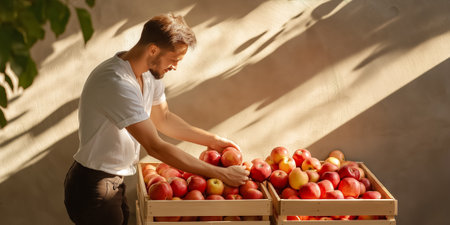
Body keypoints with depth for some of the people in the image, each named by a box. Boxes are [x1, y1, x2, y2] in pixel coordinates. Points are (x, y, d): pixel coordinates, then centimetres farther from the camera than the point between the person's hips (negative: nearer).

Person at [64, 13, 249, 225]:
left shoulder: (150, 73, 1)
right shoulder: (117, 83, -29)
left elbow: (163, 118, 17)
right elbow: (155, 147, -29)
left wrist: (212, 140, 9)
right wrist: (220, 174, -25)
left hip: (115, 181, 9)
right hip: (93, 187, -9)